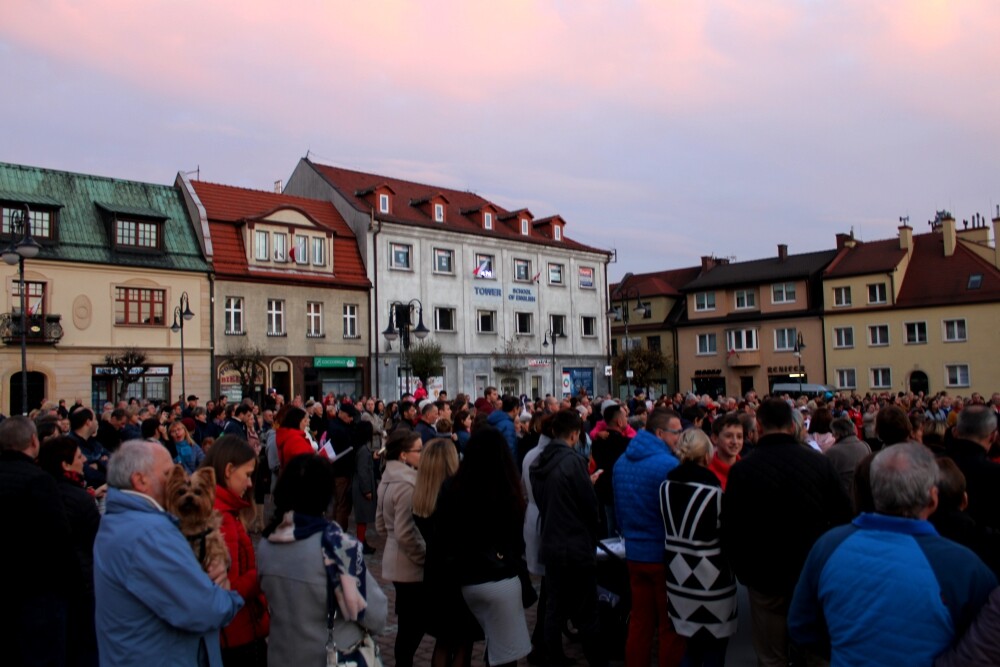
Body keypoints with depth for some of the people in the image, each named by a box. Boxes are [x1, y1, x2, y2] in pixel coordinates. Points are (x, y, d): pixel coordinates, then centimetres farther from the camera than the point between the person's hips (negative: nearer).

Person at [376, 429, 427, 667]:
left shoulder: (388, 479, 7)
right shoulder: (407, 484, -23)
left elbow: (381, 523, 15)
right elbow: (405, 534, -25)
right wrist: (426, 556, -13)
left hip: (396, 561, 10)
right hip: (411, 566, -10)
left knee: (407, 623, 20)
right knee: (413, 624, 2)